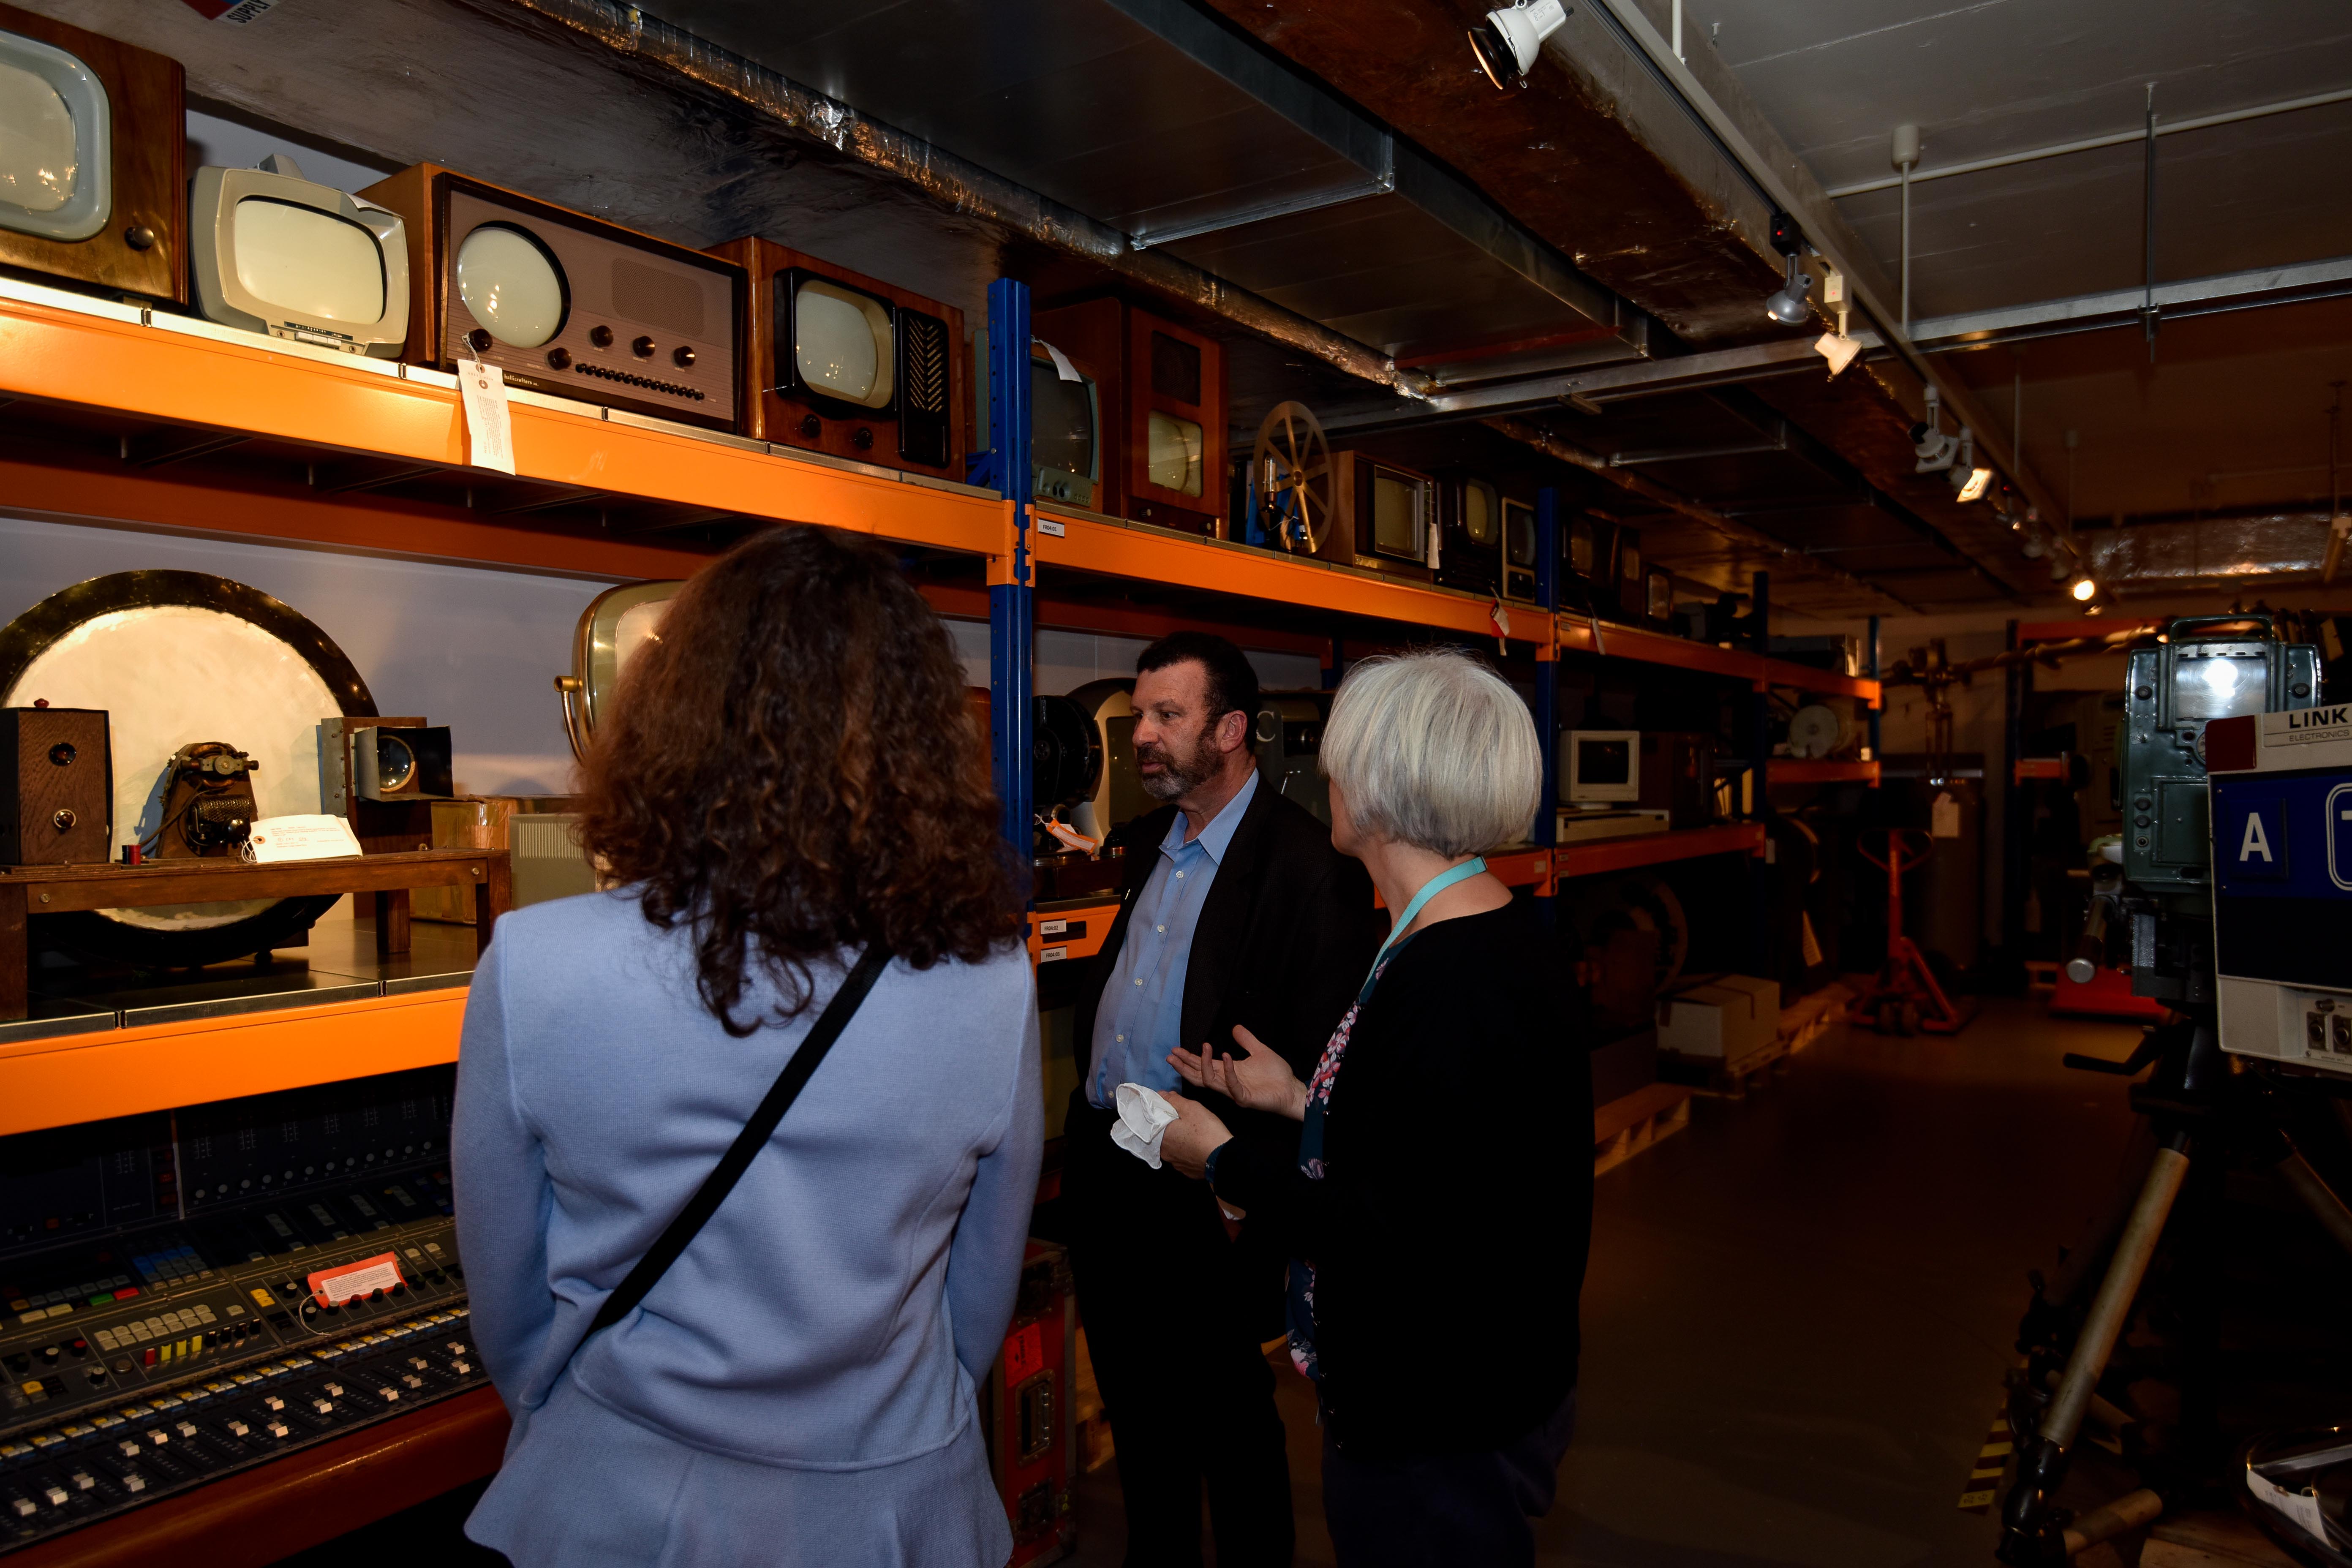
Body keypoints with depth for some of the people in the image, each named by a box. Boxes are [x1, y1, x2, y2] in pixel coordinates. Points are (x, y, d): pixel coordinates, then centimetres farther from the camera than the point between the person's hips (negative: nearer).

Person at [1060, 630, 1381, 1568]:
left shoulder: (1309, 864, -18)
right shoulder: (1148, 842, 9)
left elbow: (1325, 1059, -19)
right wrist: (1091, 1105, 10)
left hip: (1201, 1196, -8)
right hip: (1102, 1167, 8)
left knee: (1226, 1417, 11)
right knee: (1135, 1404, 23)